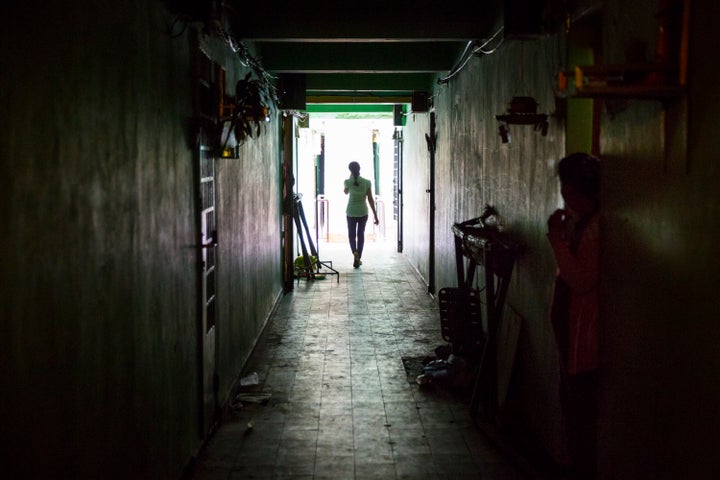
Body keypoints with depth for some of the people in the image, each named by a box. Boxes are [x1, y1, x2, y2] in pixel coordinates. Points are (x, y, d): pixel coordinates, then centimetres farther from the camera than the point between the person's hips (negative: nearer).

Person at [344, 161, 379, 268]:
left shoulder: (348, 182, -9)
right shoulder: (366, 182, -8)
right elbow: (370, 199, -8)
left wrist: (351, 178, 16)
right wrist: (375, 215, -4)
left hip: (351, 212, -1)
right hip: (363, 212, 1)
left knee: (351, 234, 12)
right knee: (361, 235, 14)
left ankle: (355, 252, -16)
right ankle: (358, 259, 14)